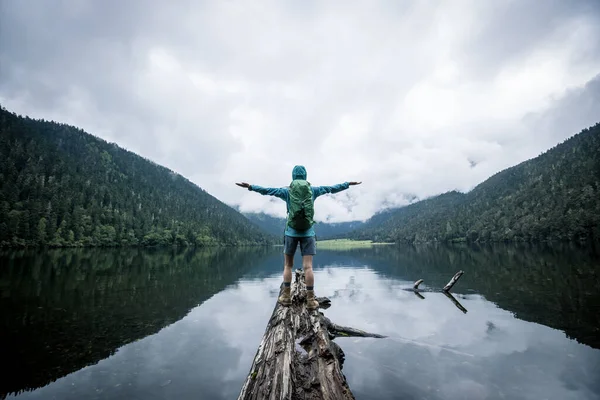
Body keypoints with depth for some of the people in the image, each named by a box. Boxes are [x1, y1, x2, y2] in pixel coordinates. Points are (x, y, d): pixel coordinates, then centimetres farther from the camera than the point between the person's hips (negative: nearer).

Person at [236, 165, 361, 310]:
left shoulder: (287, 191, 2)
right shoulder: (313, 190, 6)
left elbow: (266, 190, 4)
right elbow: (332, 188, 15)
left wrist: (250, 187, 14)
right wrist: (348, 184, 27)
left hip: (291, 232, 0)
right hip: (308, 232, 0)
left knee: (288, 265, 12)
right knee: (308, 267, -2)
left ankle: (286, 296, 12)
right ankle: (310, 300, -3)